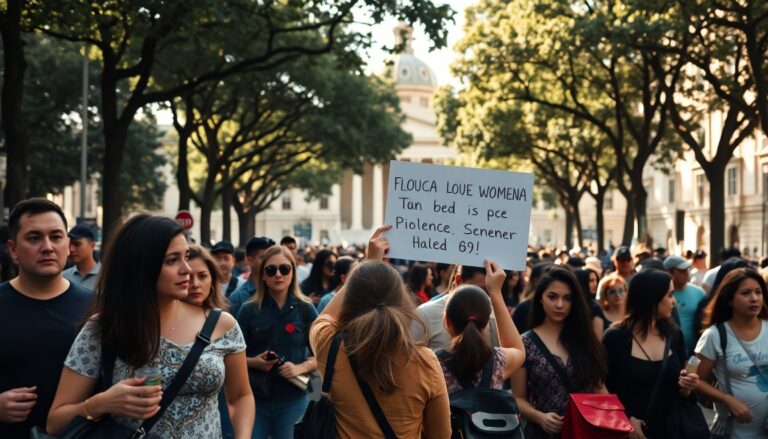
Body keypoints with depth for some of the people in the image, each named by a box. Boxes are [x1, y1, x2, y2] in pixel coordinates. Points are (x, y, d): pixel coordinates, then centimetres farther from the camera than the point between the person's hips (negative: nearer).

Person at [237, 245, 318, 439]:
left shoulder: (305, 310, -1)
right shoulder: (249, 310, -2)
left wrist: (300, 368, -16)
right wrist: (252, 362, -17)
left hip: (292, 400, 0)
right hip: (255, 399, 0)